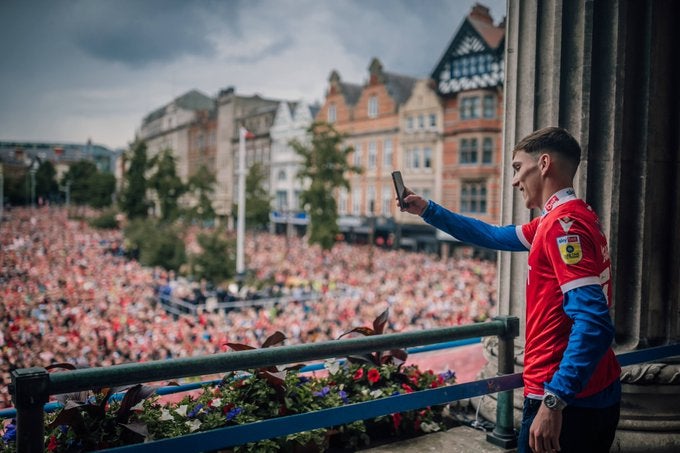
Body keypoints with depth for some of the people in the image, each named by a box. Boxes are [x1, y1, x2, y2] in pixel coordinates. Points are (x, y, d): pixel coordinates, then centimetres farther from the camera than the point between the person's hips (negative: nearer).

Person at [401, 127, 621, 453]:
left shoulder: (563, 223, -20)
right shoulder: (565, 218, 11)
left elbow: (594, 324, -27)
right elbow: (494, 236, 21)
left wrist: (554, 400, -27)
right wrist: (427, 210, 20)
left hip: (568, 400, -9)